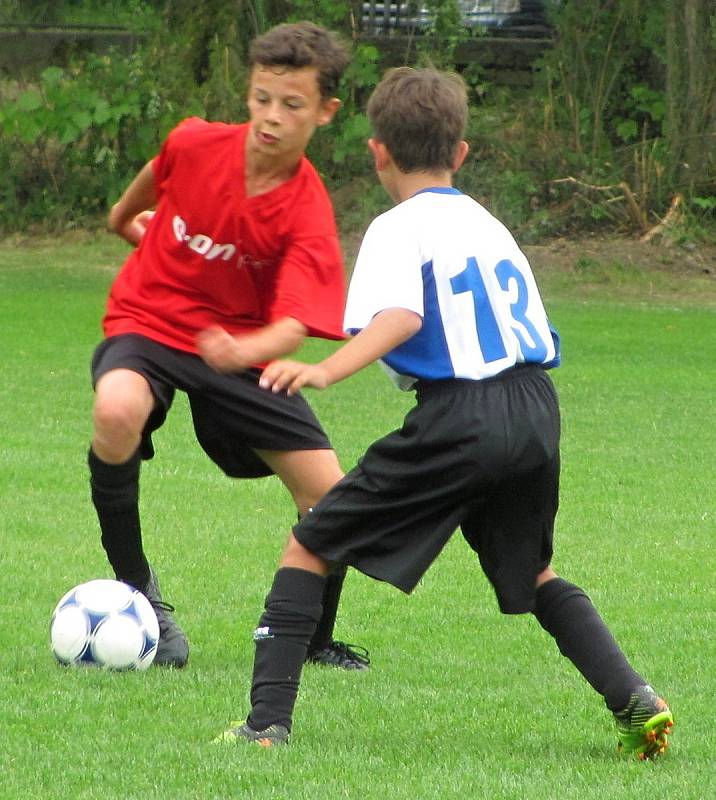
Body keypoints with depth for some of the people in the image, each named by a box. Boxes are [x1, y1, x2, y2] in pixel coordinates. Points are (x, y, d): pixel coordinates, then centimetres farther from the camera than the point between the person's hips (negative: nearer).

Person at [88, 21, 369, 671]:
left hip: (242, 348, 1)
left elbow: (295, 324, -34)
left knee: (331, 495, -8)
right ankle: (135, 589, -16)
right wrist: (125, 218, 31)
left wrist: (244, 351, -56)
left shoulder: (309, 215, -21)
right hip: (149, 322, -1)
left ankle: (313, 640, 21)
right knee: (118, 411, -36)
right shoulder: (196, 146, -16)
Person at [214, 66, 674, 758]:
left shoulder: (398, 229, -2)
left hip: (459, 420, -7)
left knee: (308, 548, 4)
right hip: (536, 411, 7)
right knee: (532, 575, 28)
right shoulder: (489, 224, 21)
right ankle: (635, 702, 12)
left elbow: (401, 316, -21)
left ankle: (267, 722, -6)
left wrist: (327, 370, -33)